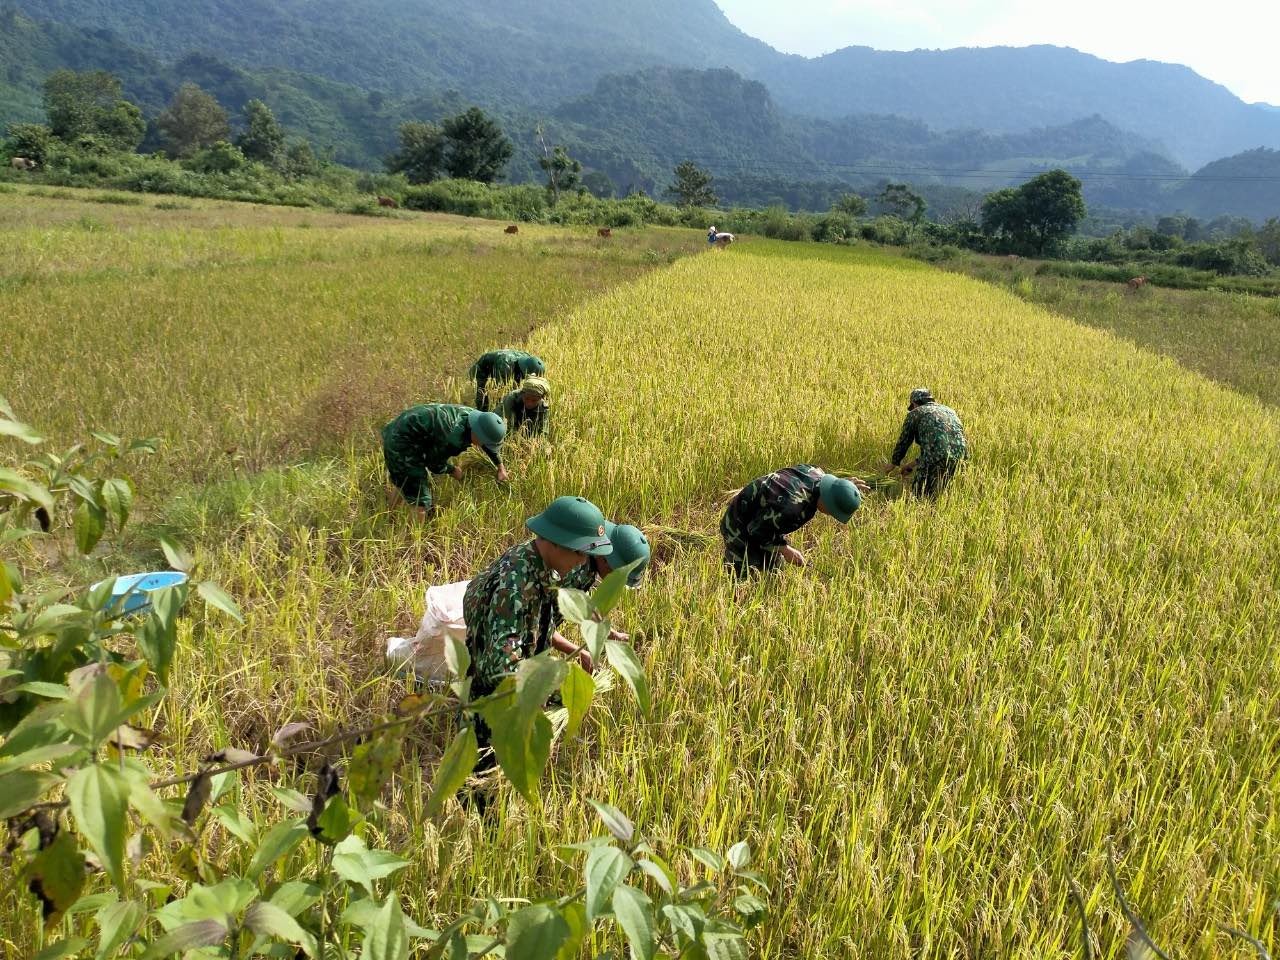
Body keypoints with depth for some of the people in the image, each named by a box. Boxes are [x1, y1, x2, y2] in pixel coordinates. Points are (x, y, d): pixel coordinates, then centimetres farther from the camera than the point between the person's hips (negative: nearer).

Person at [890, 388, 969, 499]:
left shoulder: (915, 413, 13)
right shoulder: (949, 410, 30)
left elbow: (903, 442, 19)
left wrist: (894, 463, 38)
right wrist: (916, 465, 42)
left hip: (936, 457, -5)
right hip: (960, 455, 5)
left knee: (918, 495, 8)